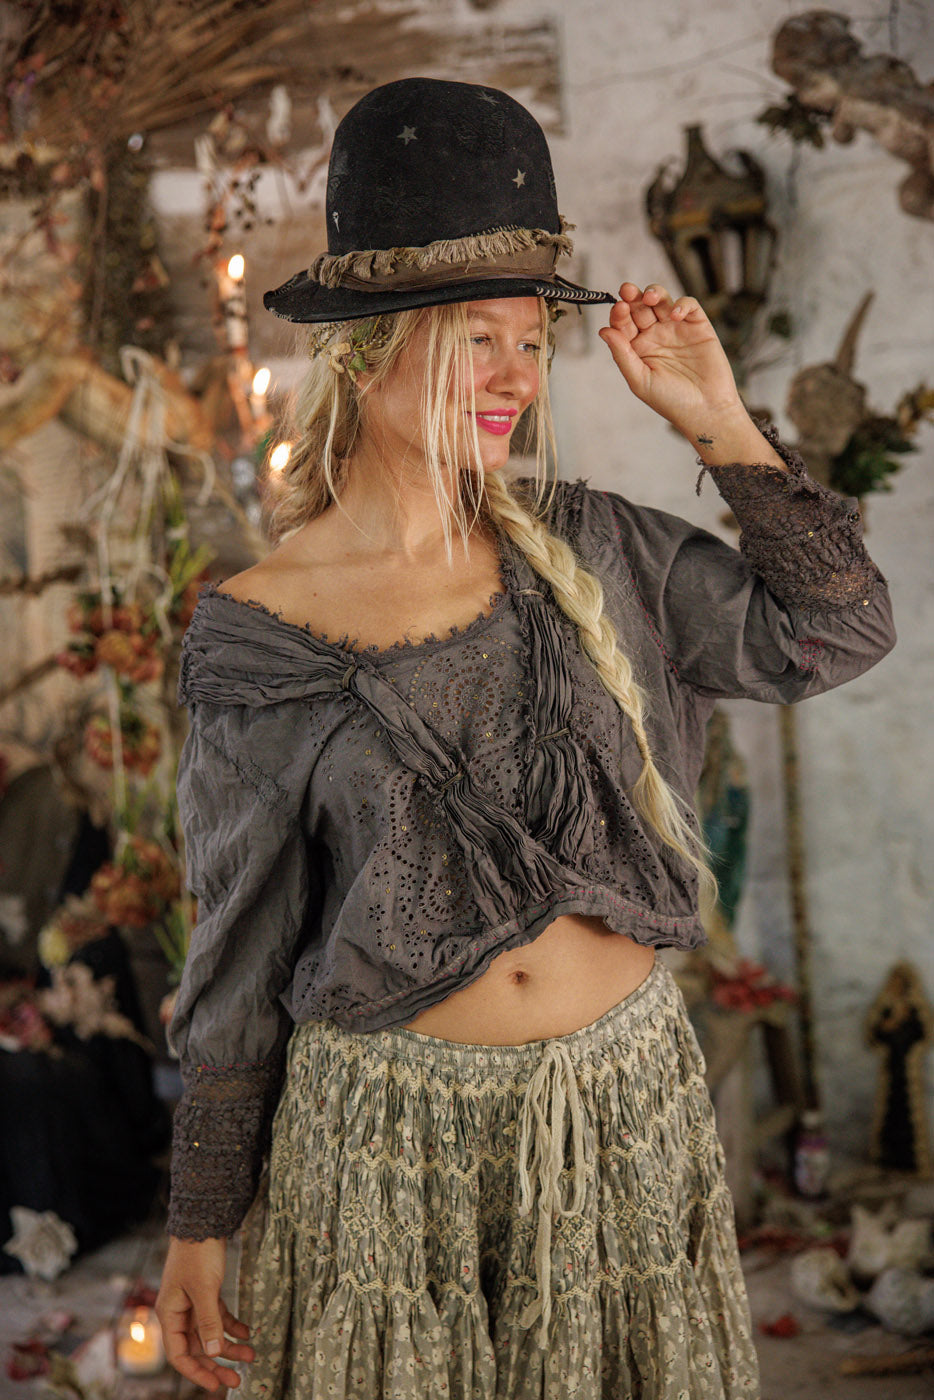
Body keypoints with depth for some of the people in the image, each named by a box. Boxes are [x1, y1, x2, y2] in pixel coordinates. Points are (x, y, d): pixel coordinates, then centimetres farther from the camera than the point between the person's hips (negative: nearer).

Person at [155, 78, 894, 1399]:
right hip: (390, 1136, -3)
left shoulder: (588, 549, -1)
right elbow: (239, 954, -3)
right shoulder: (254, 634, -9)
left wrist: (719, 423, -7)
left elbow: (837, 629, 0)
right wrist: (202, 1219, 1)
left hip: (626, 1101, 3)